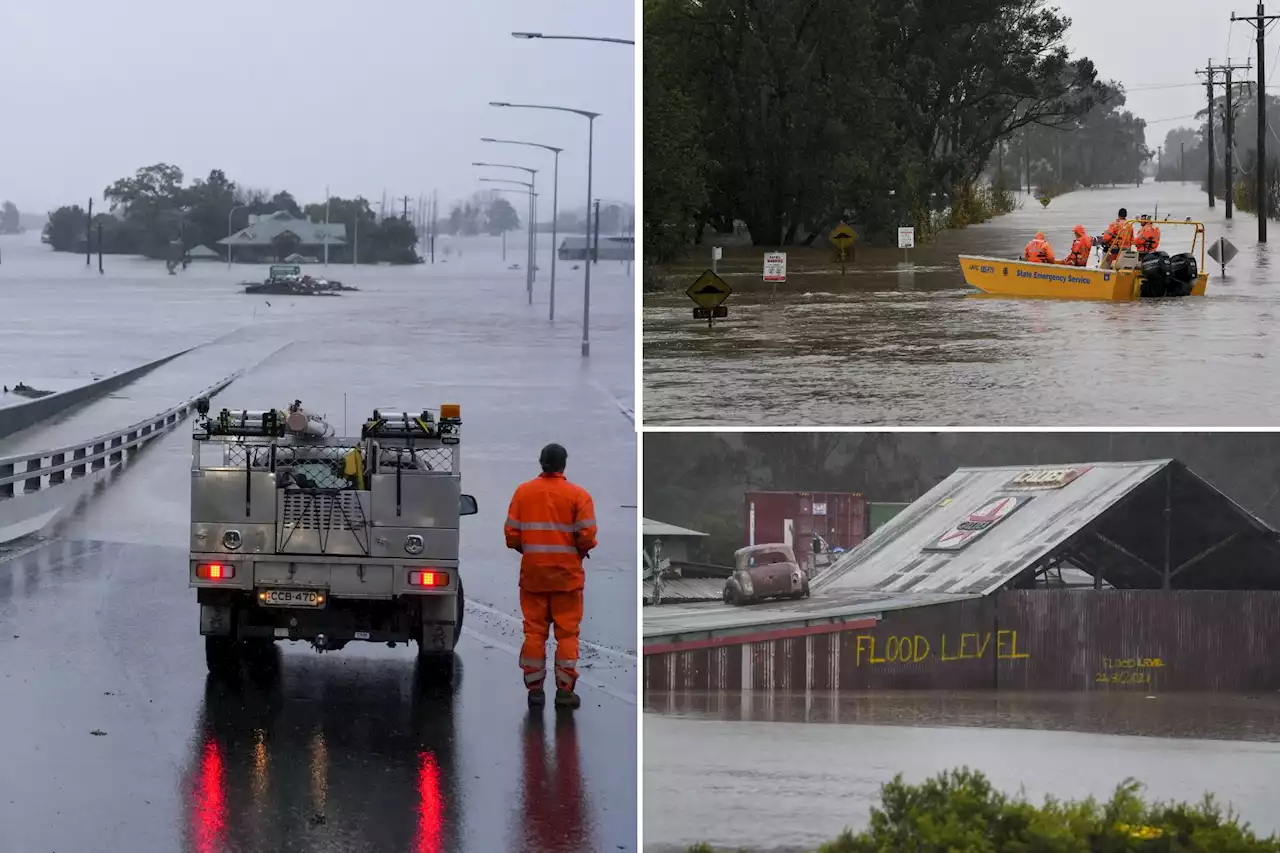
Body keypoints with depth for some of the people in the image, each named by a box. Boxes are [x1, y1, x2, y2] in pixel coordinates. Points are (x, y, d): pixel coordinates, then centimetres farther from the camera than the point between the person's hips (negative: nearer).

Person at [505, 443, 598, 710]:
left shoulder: (523, 492, 0)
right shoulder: (578, 495, -7)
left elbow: (511, 534, -1)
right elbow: (587, 536, -12)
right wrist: (580, 552, 9)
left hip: (533, 573, 2)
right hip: (567, 574, -2)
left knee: (534, 631, 8)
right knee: (567, 632, 5)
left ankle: (535, 688, 8)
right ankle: (565, 689, 3)